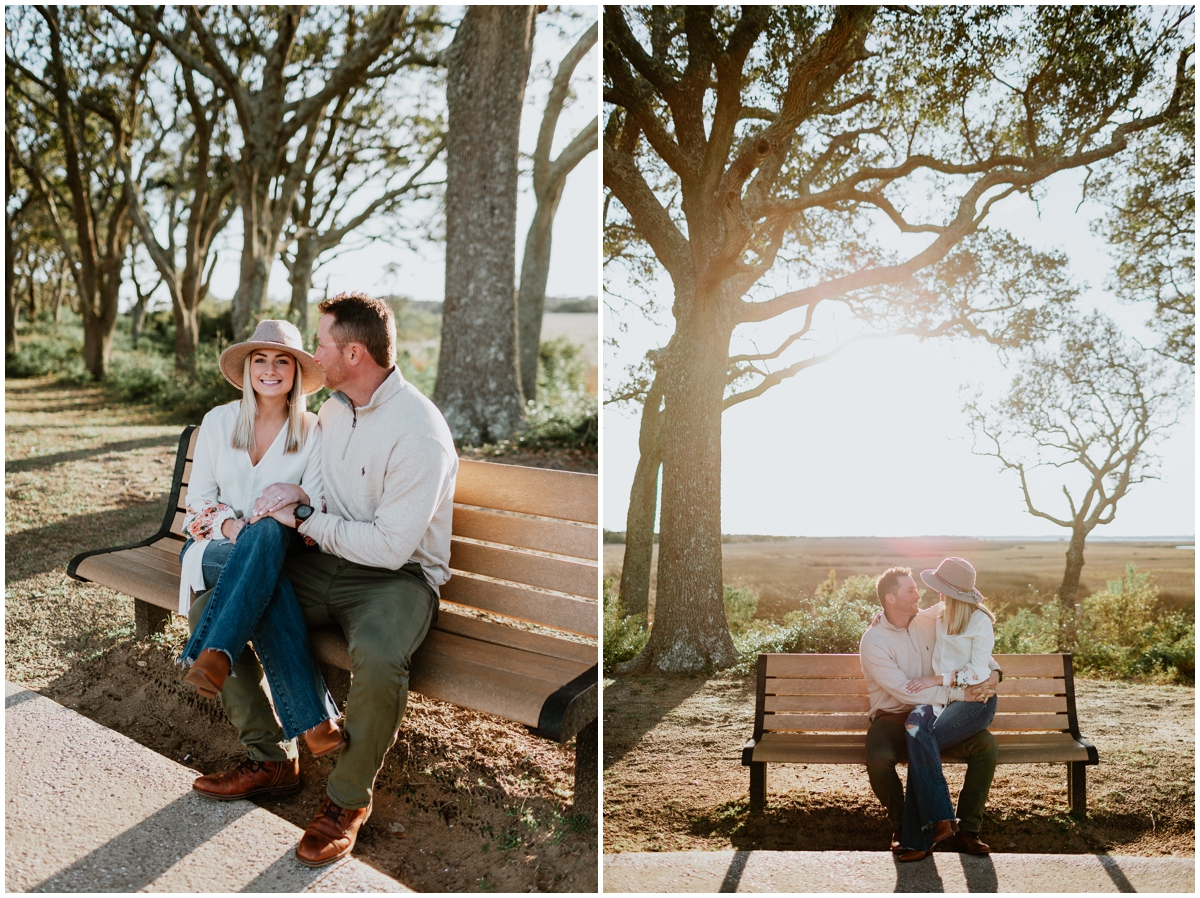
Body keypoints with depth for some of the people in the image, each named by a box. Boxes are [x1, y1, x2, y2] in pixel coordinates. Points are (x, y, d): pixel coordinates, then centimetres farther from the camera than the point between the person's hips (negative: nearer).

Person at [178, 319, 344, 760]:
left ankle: (211, 656, -47)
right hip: (213, 546, 0)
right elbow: (198, 497, 6)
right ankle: (313, 723, -45)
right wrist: (229, 524, -14)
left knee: (268, 532, -40)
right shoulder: (219, 421, 8)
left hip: (278, 550, 0)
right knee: (266, 583, -37)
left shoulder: (312, 431, 5)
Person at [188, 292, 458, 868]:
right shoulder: (335, 405, 6)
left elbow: (391, 547, -24)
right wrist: (280, 506, -1)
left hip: (399, 575, -8)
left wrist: (305, 515, -17)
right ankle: (270, 756, 8)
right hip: (328, 562, 8)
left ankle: (349, 797, -10)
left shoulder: (418, 433, -21)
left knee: (379, 658, -39)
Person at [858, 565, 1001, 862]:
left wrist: (992, 671, -6)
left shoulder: (929, 620, 3)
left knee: (987, 745, -19)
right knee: (879, 759, -35)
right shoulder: (873, 642, -13)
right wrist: (958, 694, -22)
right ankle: (902, 827, -4)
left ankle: (965, 830, -6)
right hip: (892, 719, -4)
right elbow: (904, 692, -20)